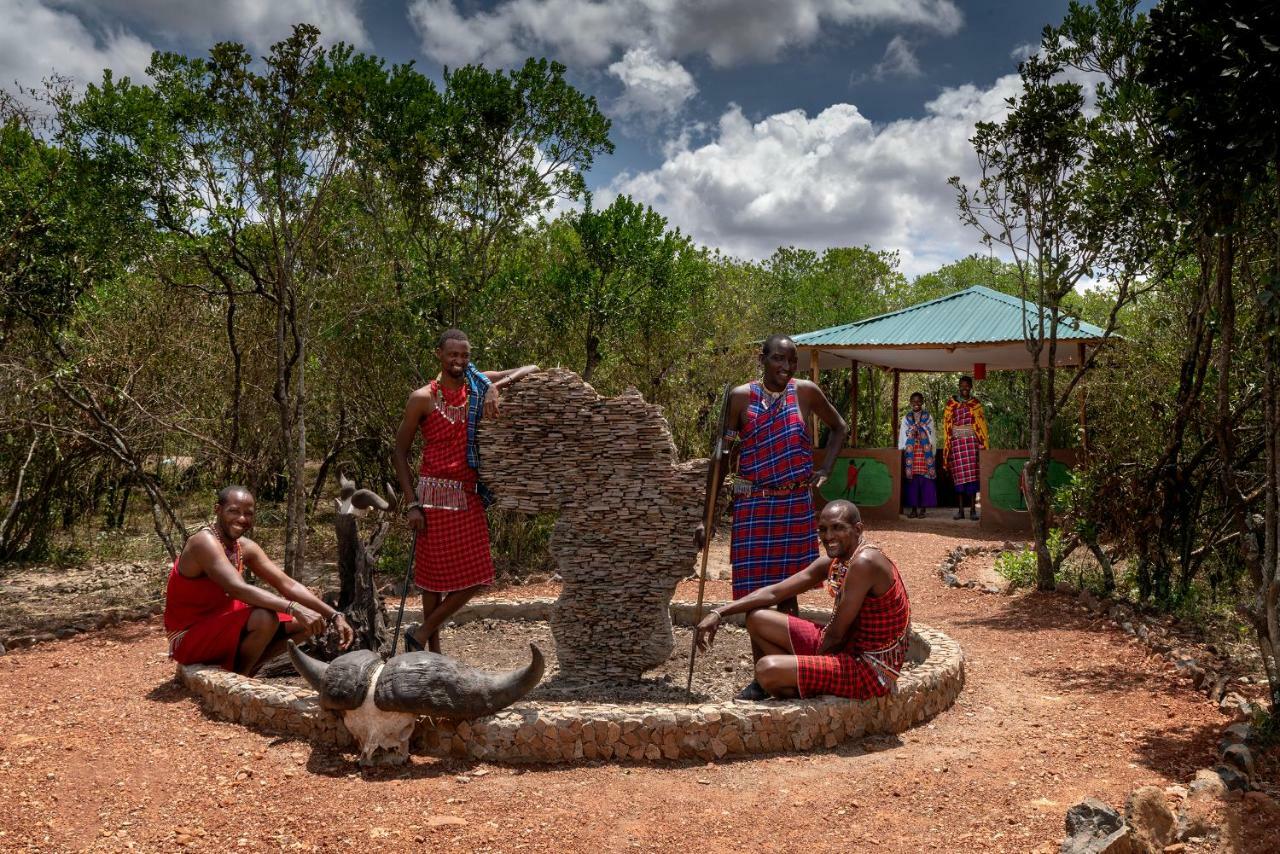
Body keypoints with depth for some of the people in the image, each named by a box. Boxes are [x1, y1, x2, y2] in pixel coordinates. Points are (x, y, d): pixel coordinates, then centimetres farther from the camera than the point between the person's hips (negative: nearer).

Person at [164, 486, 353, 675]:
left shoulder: (246, 547, 1)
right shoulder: (205, 542, -23)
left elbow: (288, 584, -2)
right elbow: (238, 589, -37)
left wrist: (333, 615, -13)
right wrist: (294, 608, -45)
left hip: (221, 624, 8)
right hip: (189, 638, -8)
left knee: (304, 623, 0)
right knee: (265, 618, -33)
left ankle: (242, 668, 5)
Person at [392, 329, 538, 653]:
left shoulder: (478, 384, 5)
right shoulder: (423, 398, -5)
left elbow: (531, 369, 4)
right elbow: (400, 452, -2)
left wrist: (495, 387, -15)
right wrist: (413, 504, -10)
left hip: (469, 496, 5)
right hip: (435, 495, -4)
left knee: (475, 577, 5)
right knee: (435, 574, 2)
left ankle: (421, 634, 18)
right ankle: (433, 650, 16)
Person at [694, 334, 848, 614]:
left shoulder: (806, 392, 0)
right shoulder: (741, 397, -4)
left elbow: (840, 427, 18)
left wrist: (825, 469, 4)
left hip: (796, 504, 1)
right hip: (753, 506, -1)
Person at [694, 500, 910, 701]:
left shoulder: (864, 563, -24)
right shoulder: (832, 562, 4)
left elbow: (836, 634, -21)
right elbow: (775, 592, 6)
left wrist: (813, 666, -5)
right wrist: (719, 613, -1)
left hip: (870, 669, -9)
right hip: (847, 648, 9)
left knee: (768, 669, -25)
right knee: (757, 618, 8)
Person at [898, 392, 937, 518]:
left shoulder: (928, 417, 10)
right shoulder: (906, 418, 13)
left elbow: (931, 435, 7)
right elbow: (902, 436, 12)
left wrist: (931, 453, 0)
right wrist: (902, 450, 2)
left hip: (925, 452, -1)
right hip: (911, 452, 1)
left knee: (924, 478, -7)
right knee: (912, 479, -3)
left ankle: (922, 509, -2)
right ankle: (913, 509, 2)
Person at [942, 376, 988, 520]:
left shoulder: (976, 404, 9)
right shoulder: (951, 403, 8)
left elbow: (982, 425, 7)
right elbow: (946, 425, 8)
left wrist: (982, 444, -1)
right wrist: (947, 445, 1)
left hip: (972, 442, 0)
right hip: (956, 442, 0)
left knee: (972, 475, -4)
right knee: (959, 475, -1)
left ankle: (973, 509, -2)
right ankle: (960, 510, 3)